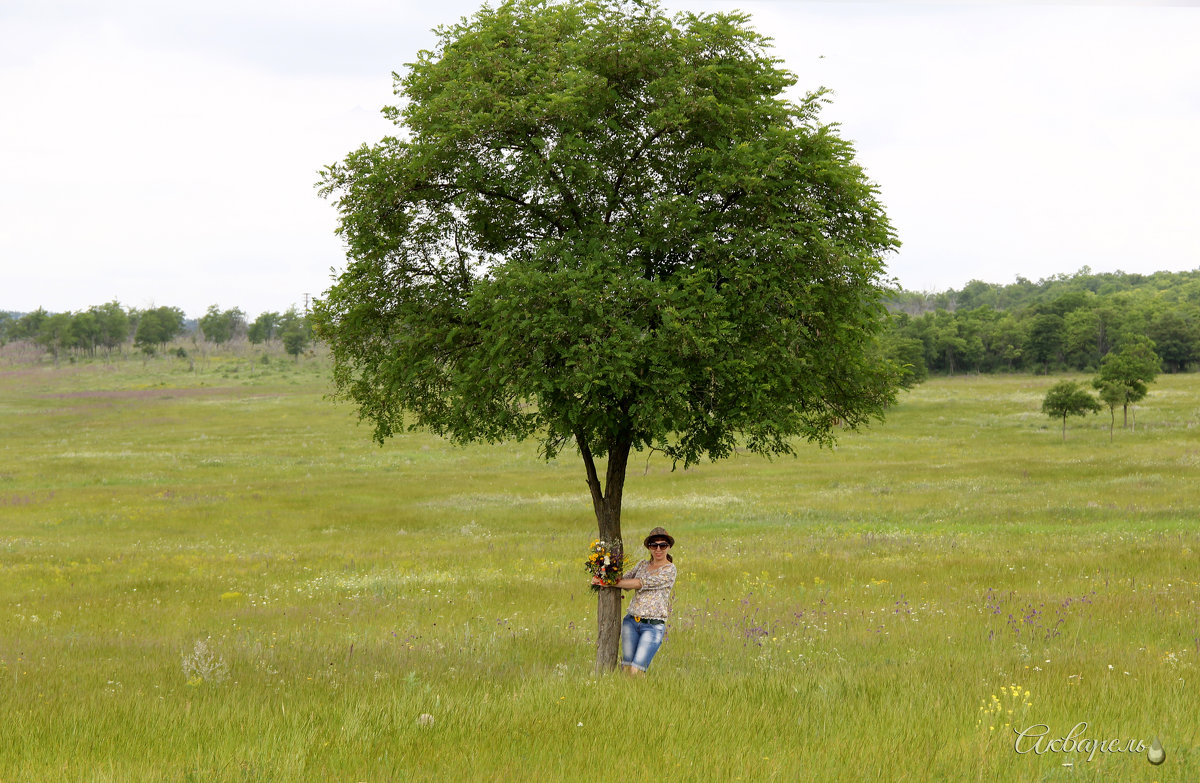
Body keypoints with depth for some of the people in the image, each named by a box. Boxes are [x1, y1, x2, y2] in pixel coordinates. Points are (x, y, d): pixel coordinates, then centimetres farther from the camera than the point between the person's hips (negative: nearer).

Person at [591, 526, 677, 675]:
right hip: (631, 622, 5)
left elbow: (641, 583, -14)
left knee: (636, 671, -13)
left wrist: (610, 583, -13)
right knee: (627, 668, 1)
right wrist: (600, 578, -14)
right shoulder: (642, 564, 15)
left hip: (653, 626, -5)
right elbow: (626, 579, 6)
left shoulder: (669, 569, -7)